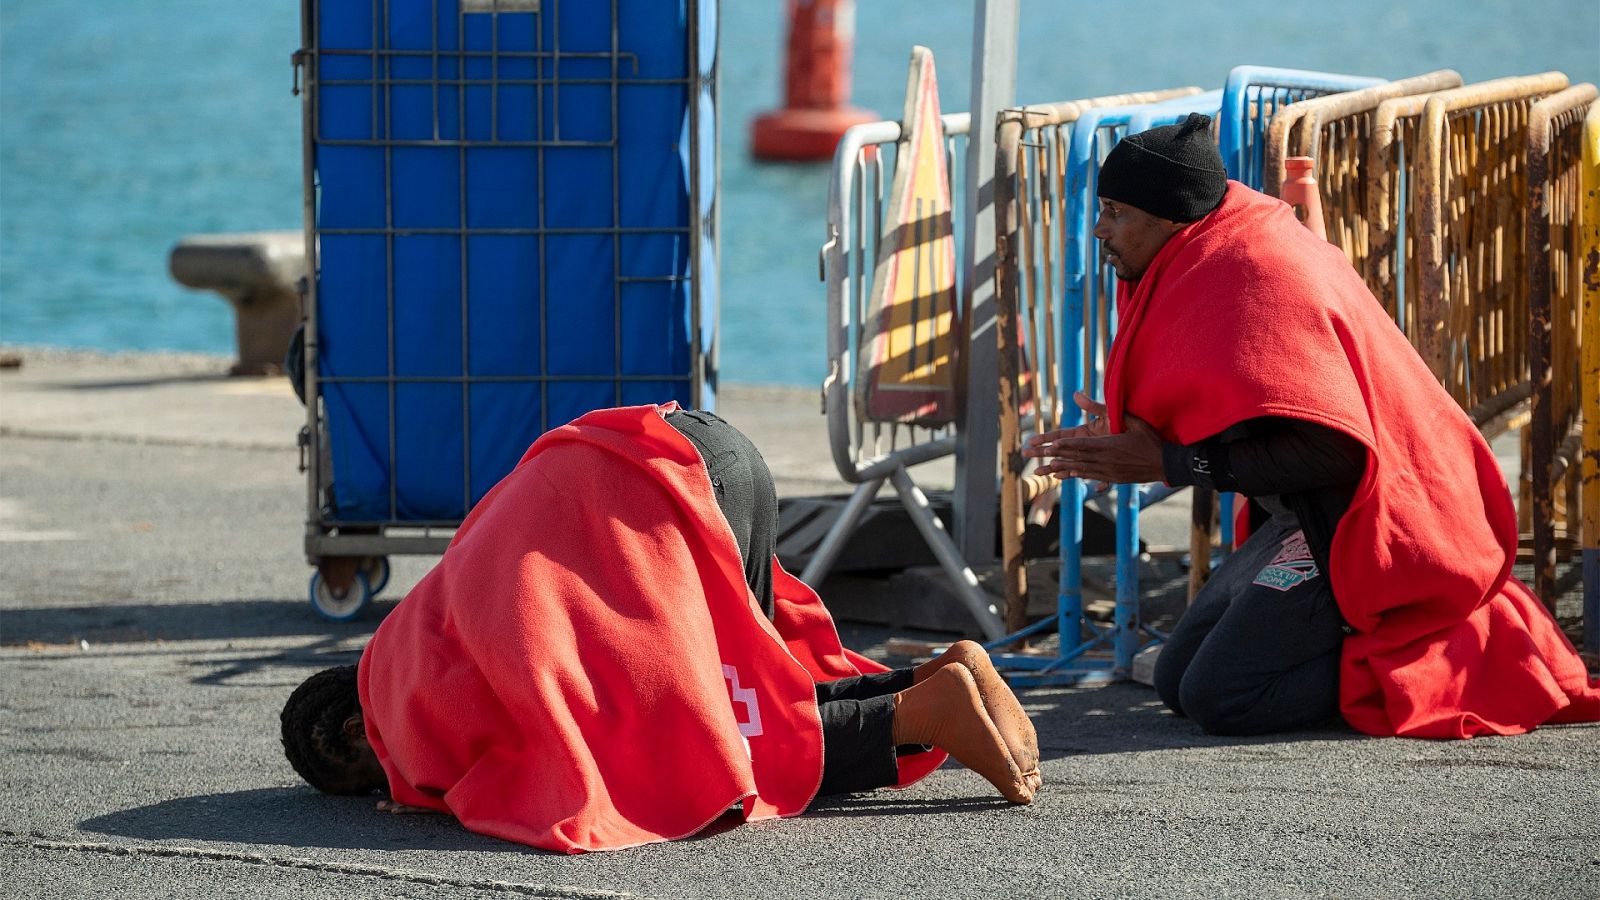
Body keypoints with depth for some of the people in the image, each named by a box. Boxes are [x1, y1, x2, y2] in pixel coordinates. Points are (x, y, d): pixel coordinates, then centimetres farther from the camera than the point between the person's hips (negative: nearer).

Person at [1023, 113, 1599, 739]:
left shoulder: (1258, 276, -22)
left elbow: (1329, 449, -28)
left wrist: (1167, 464, -23)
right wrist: (1130, 436, 3)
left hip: (1360, 521, -11)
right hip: (1305, 520, 11)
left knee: (1218, 699, -17)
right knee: (1176, 681, 10)